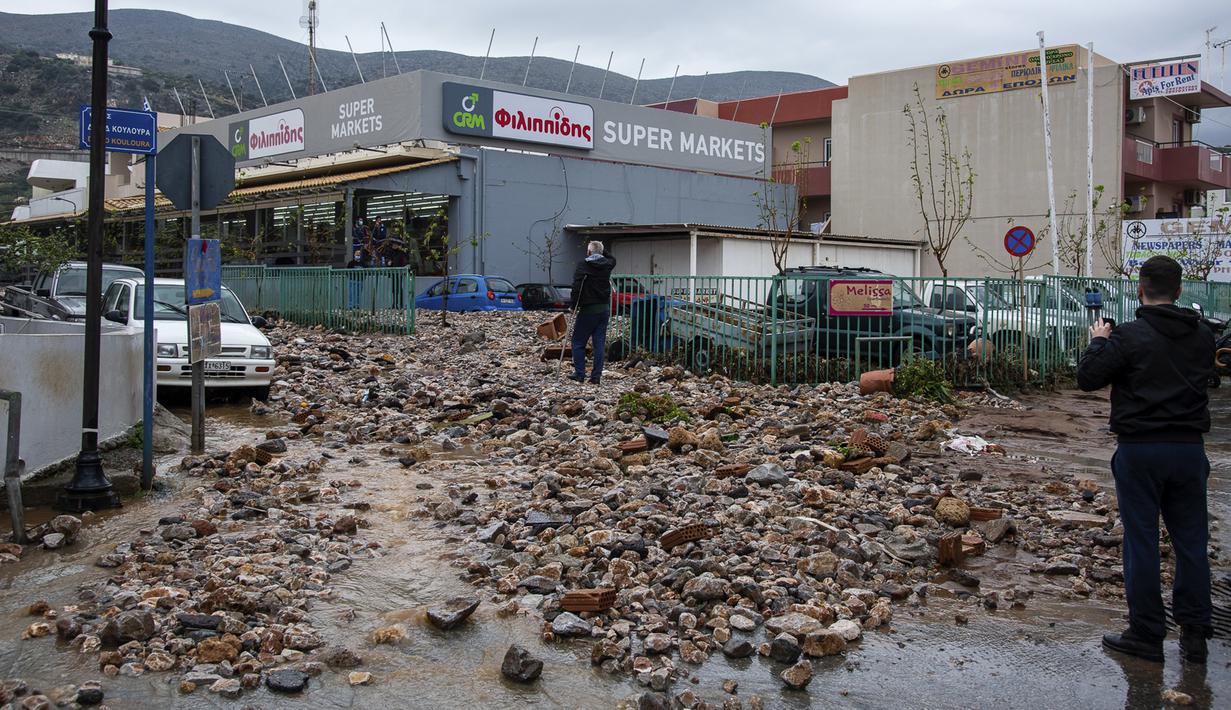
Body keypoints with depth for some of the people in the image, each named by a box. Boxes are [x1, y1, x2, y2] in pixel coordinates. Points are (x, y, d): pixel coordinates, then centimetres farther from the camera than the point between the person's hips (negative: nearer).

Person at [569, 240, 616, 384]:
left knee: (578, 342, 6)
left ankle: (579, 374, 4)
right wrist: (602, 249, 25)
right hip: (605, 309, 5)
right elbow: (612, 258, 32)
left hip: (588, 309, -5)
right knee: (600, 344, 5)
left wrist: (574, 306, -8)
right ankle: (596, 376, 4)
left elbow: (576, 287, -17)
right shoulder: (607, 264, 6)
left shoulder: (583, 265, -11)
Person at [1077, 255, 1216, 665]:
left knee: (1141, 541, 3)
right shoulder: (1202, 336, 5)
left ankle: (1147, 635, 9)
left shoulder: (1129, 337, -13)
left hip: (1140, 450, -4)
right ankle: (1194, 635, 16)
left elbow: (1087, 378, -11)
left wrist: (1099, 341, 5)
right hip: (1189, 448, 4)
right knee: (1191, 542, 11)